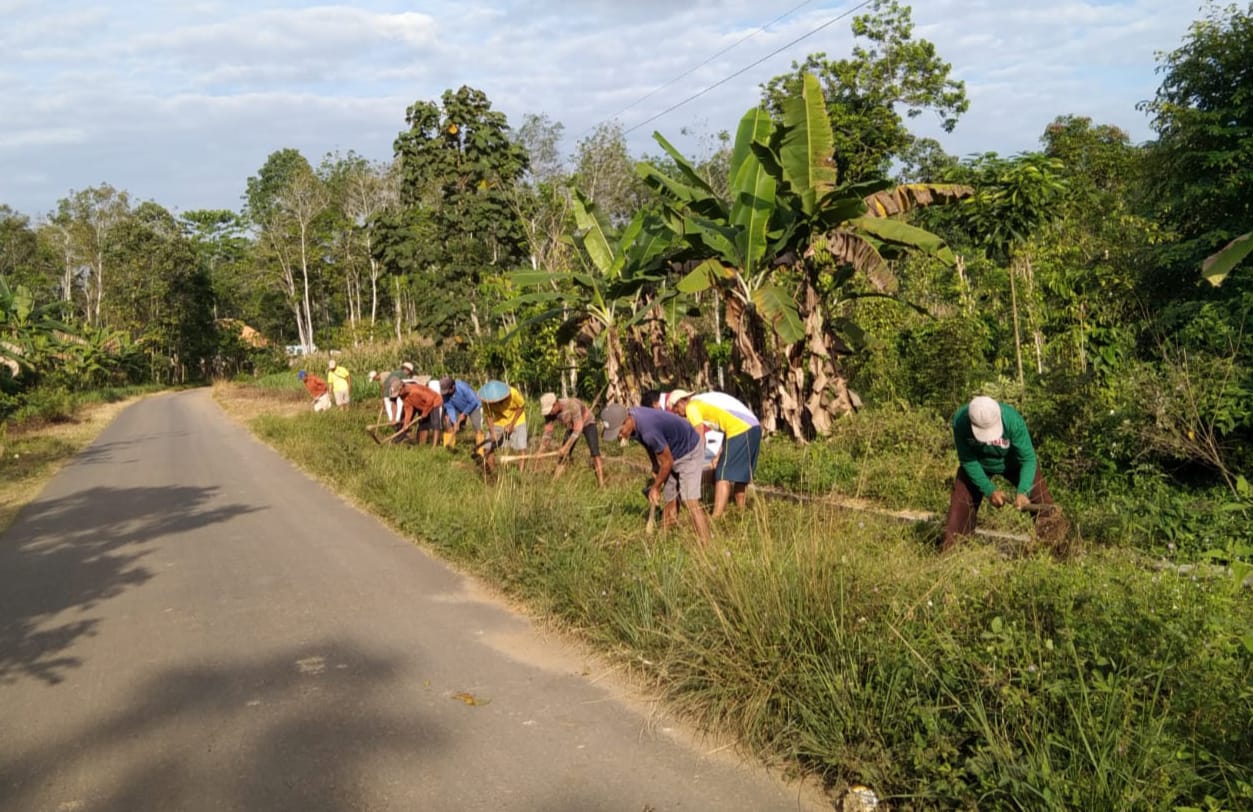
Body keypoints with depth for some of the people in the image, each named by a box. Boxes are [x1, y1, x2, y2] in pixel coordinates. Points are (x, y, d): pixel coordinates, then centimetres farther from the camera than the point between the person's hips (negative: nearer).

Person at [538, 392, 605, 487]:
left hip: (587, 423, -6)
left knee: (595, 453, -21)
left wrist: (566, 447, -38)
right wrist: (540, 452, -28)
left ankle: (602, 485, -24)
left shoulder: (572, 404, -40)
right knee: (563, 455, -1)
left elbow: (578, 429, -37)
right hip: (571, 427, 6)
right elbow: (547, 433, -16)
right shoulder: (550, 414, -21)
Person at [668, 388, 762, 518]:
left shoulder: (691, 406, 0)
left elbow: (701, 439, -6)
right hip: (752, 426, 9)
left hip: (740, 430, -9)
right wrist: (719, 455, 19)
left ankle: (716, 518, -13)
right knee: (740, 474, 19)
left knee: (723, 476, -8)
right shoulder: (704, 400, 25)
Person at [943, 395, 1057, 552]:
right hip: (978, 464, 1)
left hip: (1014, 462, -1)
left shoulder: (1013, 420, -38)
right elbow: (968, 461, -23)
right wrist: (989, 490, -29)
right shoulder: (960, 421, -35)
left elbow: (1028, 459, -28)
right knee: (960, 507, -4)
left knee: (1043, 504, -9)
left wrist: (1022, 491, -42)